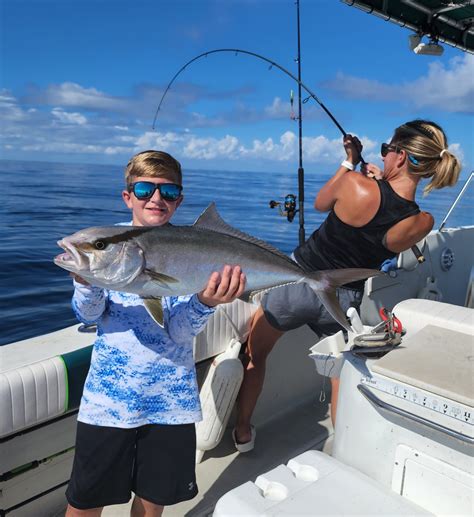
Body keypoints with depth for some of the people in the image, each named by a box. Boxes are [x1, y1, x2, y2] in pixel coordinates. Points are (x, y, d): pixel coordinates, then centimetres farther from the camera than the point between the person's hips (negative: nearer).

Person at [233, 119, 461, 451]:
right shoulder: (423, 223, -13)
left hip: (299, 283, -2)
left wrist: (350, 162, 11)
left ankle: (242, 432, 36)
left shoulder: (355, 185, -22)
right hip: (345, 301, 3)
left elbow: (320, 204, 0)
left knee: (253, 354, 20)